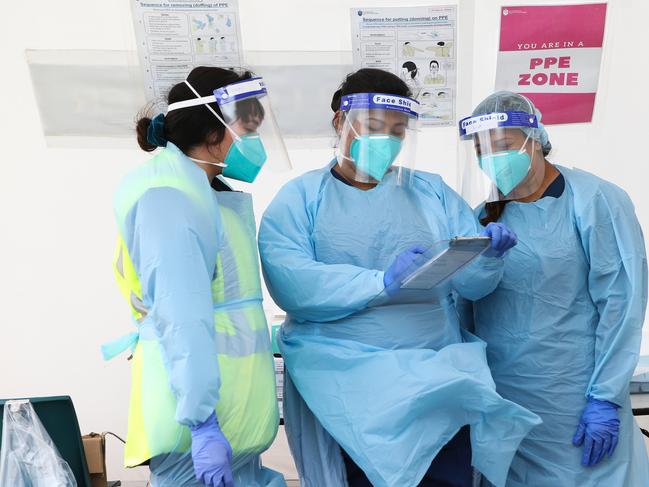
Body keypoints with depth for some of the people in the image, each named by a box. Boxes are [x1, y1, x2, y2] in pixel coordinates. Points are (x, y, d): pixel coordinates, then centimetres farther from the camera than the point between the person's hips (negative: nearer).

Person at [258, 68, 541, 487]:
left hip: (438, 378, 4)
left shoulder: (433, 192, 8)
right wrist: (382, 281, -24)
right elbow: (289, 284, -17)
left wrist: (488, 257, -17)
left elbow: (471, 284, 4)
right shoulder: (299, 197, -1)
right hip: (342, 385, -3)